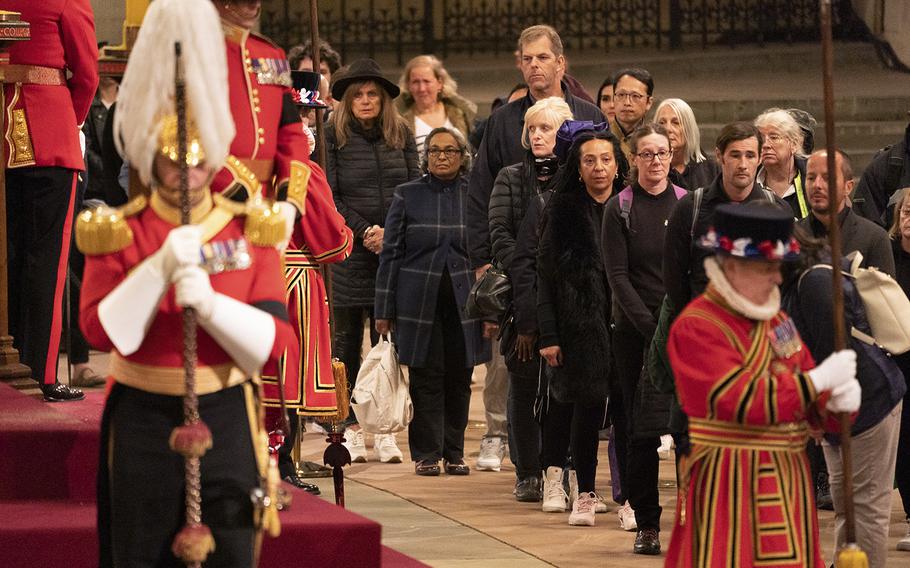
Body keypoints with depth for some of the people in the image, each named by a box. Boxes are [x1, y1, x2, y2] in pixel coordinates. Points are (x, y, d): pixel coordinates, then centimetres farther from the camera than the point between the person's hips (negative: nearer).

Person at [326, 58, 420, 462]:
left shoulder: (401, 136, 10)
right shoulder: (334, 137, 1)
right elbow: (329, 197, -3)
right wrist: (364, 231, -11)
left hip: (394, 252, 2)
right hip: (349, 252, -2)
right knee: (348, 341, 1)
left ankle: (385, 431, 4)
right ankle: (351, 429, 5)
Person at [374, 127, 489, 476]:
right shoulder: (407, 196, 5)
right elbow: (391, 254, 5)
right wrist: (384, 309, 0)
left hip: (464, 300, 1)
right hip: (419, 300, -1)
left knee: (459, 379, 3)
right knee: (426, 378, -2)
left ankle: (454, 453, 13)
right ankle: (426, 453, 5)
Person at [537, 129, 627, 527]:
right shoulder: (563, 211, 3)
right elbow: (546, 275, 2)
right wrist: (548, 335, -5)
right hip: (579, 326, -1)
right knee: (585, 405, -2)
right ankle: (585, 495, 6)